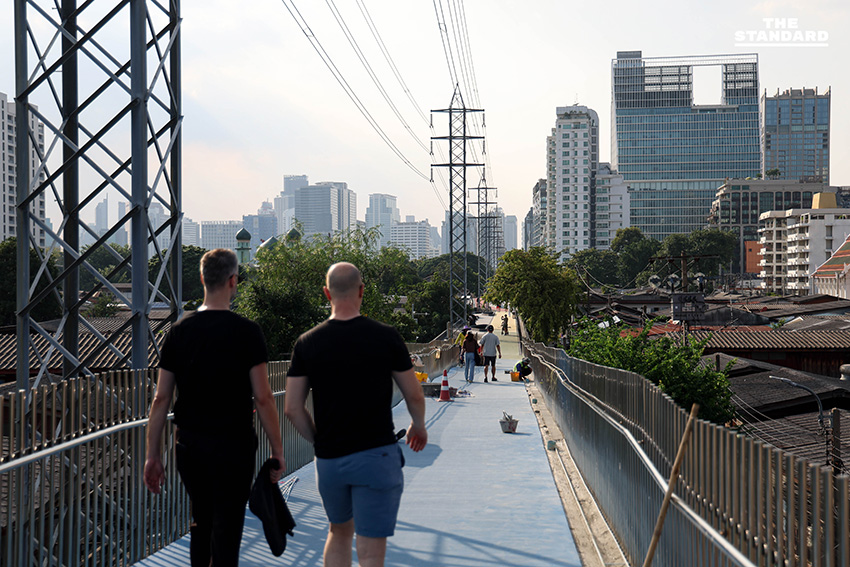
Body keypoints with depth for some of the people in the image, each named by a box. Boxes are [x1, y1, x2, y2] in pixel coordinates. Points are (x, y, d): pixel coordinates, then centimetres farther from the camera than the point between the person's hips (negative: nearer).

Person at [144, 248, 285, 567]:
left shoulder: (179, 331, 2)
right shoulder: (246, 332, -10)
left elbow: (160, 399, 2)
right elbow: (263, 399, -11)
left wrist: (153, 456, 8)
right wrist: (277, 452, -3)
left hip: (189, 445, 4)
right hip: (233, 446, -4)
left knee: (200, 523, 21)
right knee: (226, 530, 2)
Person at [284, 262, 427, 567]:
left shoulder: (307, 343, -3)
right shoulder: (386, 337, -8)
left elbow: (292, 409, -4)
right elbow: (415, 396, 0)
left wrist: (318, 440, 13)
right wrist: (418, 426, 21)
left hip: (328, 460, 3)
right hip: (377, 456, -3)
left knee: (339, 533, 25)